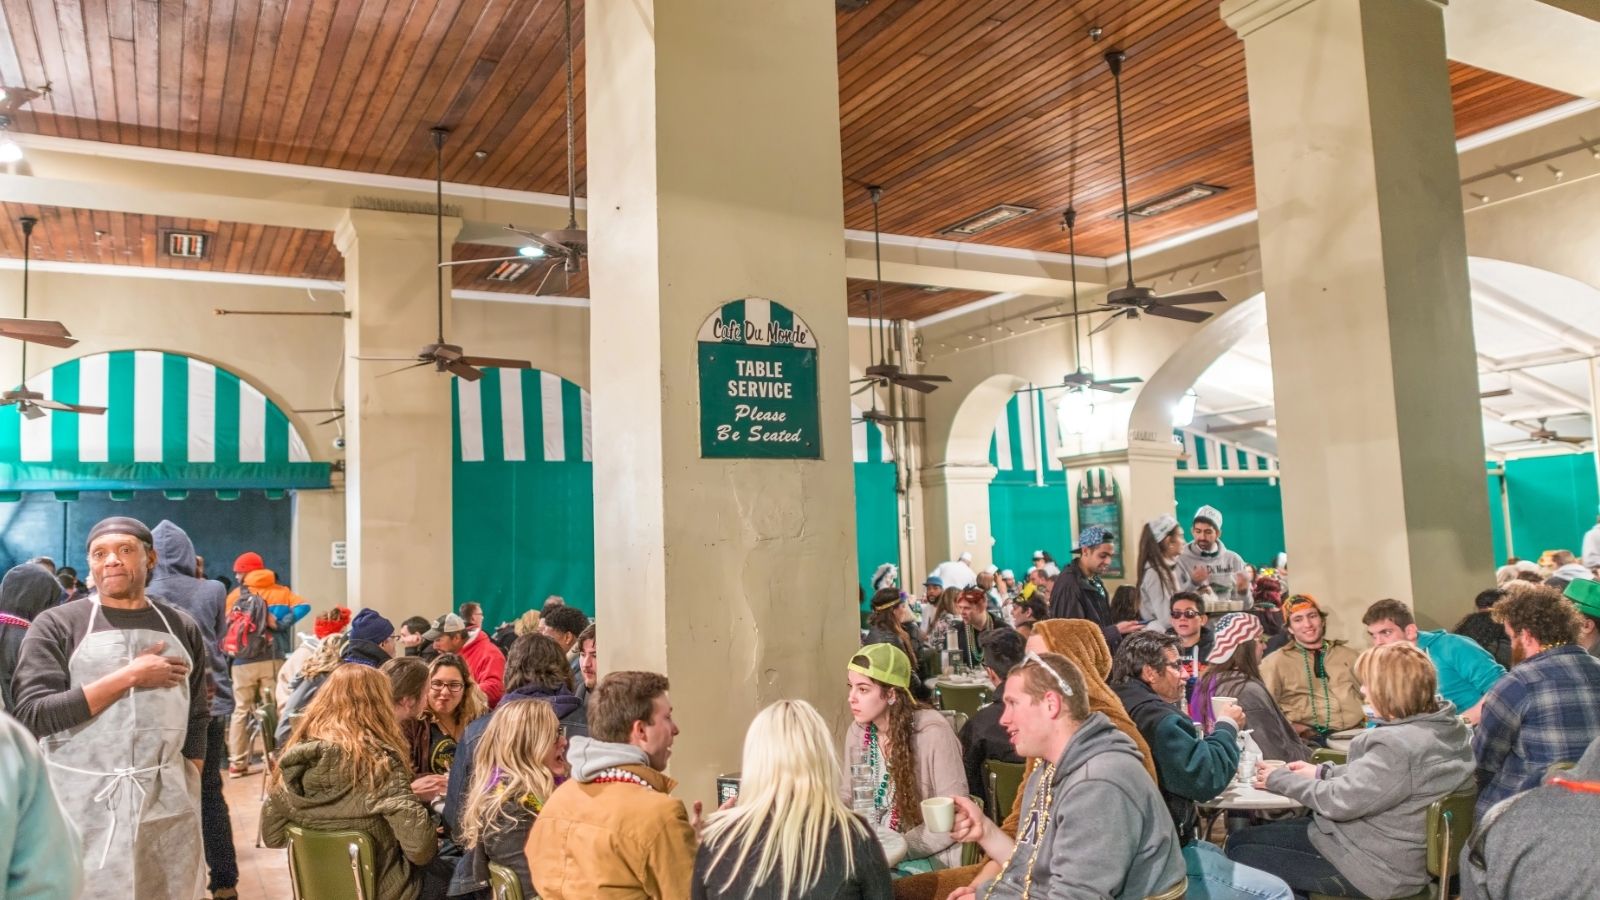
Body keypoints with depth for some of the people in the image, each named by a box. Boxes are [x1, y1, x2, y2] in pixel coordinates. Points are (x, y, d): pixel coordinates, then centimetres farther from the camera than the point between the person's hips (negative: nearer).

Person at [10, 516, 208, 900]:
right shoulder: (57, 625, -2)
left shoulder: (182, 628, 7)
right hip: (83, 809, -2)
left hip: (168, 806, 3)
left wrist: (192, 793, 7)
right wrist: (130, 676, -15)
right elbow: (33, 715, -13)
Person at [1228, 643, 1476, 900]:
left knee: (1241, 858, -3)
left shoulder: (1400, 745, -30)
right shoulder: (1445, 725, 1)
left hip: (1376, 868, -9)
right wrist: (1322, 772, 10)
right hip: (1379, 844, 10)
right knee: (1238, 840, 10)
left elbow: (1339, 801, -24)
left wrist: (1279, 779, -9)